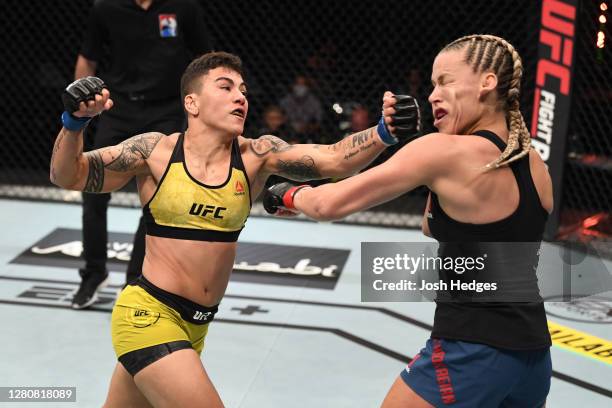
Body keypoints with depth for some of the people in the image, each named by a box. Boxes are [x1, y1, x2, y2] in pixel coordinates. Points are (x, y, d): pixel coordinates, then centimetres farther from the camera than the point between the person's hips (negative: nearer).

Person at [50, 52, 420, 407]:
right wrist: (75, 122, -21)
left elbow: (334, 160, -17)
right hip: (149, 314, -4)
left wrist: (384, 133, -34)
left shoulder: (256, 155, -4)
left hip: (195, 325, 4)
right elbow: (67, 177, -3)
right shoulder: (155, 151, -8)